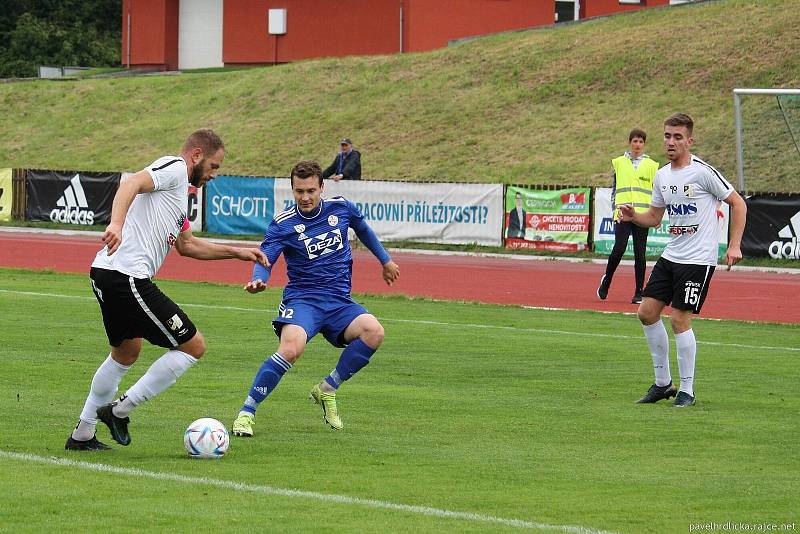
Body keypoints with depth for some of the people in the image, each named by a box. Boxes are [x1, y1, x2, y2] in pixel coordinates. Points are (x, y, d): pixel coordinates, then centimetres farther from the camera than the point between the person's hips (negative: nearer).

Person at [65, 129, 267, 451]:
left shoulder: (179, 189, 27)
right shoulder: (174, 168, -4)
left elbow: (187, 245, 38)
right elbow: (131, 184, -24)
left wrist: (237, 252, 39)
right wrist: (117, 223, -41)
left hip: (105, 276, 11)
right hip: (126, 276, -11)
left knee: (127, 352, 31)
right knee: (193, 346, -5)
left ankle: (82, 435, 35)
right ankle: (120, 410, -1)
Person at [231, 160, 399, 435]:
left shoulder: (341, 208, 3)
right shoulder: (283, 224, -7)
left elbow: (363, 230, 24)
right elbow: (265, 258, -15)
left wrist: (385, 260, 35)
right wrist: (258, 279, -39)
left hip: (340, 301, 4)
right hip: (302, 299, -4)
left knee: (374, 332, -25)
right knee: (291, 348, -33)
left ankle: (327, 390, -5)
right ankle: (247, 412, -22)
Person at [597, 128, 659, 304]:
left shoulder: (651, 165, 9)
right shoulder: (619, 163, 10)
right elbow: (614, 188, 13)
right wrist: (615, 209, 3)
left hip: (643, 215, 0)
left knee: (640, 254, 0)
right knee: (619, 248, -13)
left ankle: (639, 293, 5)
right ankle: (606, 281, 11)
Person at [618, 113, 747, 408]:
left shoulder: (703, 172, -13)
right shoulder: (661, 176, 8)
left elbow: (737, 203, -7)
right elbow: (654, 217, 19)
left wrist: (734, 245, -11)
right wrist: (633, 216, -3)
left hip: (698, 259, -8)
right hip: (671, 256, 8)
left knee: (680, 318, -10)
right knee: (647, 312, 4)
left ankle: (687, 390, 2)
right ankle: (663, 383, 16)